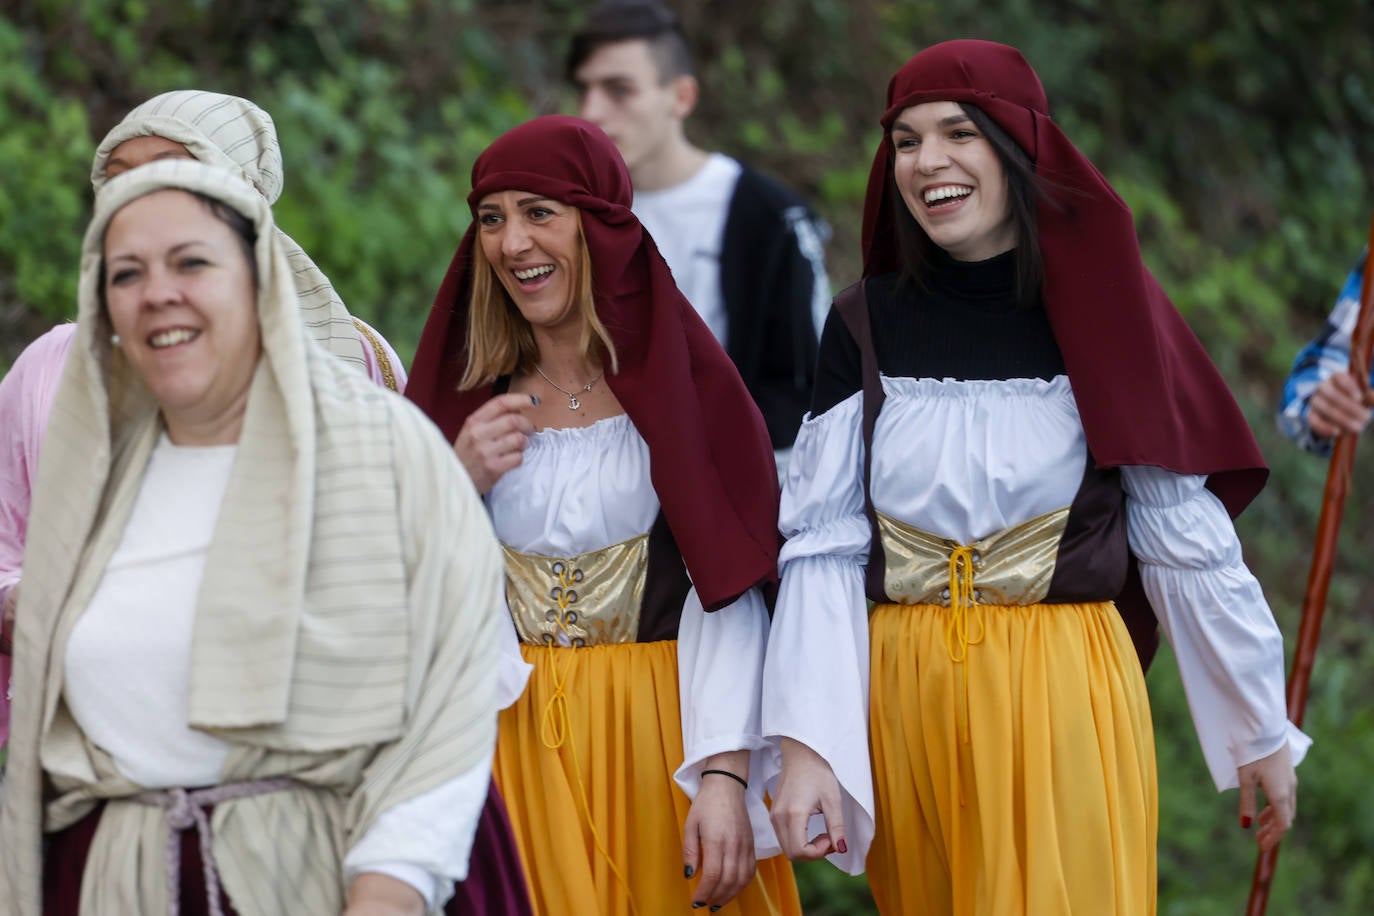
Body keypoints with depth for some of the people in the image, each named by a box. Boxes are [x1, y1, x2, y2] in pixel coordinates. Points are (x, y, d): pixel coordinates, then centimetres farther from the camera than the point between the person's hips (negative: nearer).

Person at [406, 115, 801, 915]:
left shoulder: (679, 382, -4)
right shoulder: (470, 392, 8)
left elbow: (727, 594, -11)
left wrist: (725, 776, -22)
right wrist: (459, 487, -9)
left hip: (657, 731, -3)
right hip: (510, 741, 3)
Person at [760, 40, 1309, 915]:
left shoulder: (1100, 317, -4)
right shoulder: (866, 326, 1)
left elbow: (1187, 539, 0)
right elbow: (823, 547, -2)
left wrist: (1262, 730, 6)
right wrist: (807, 744, -13)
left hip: (1063, 699, -2)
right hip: (903, 699, 2)